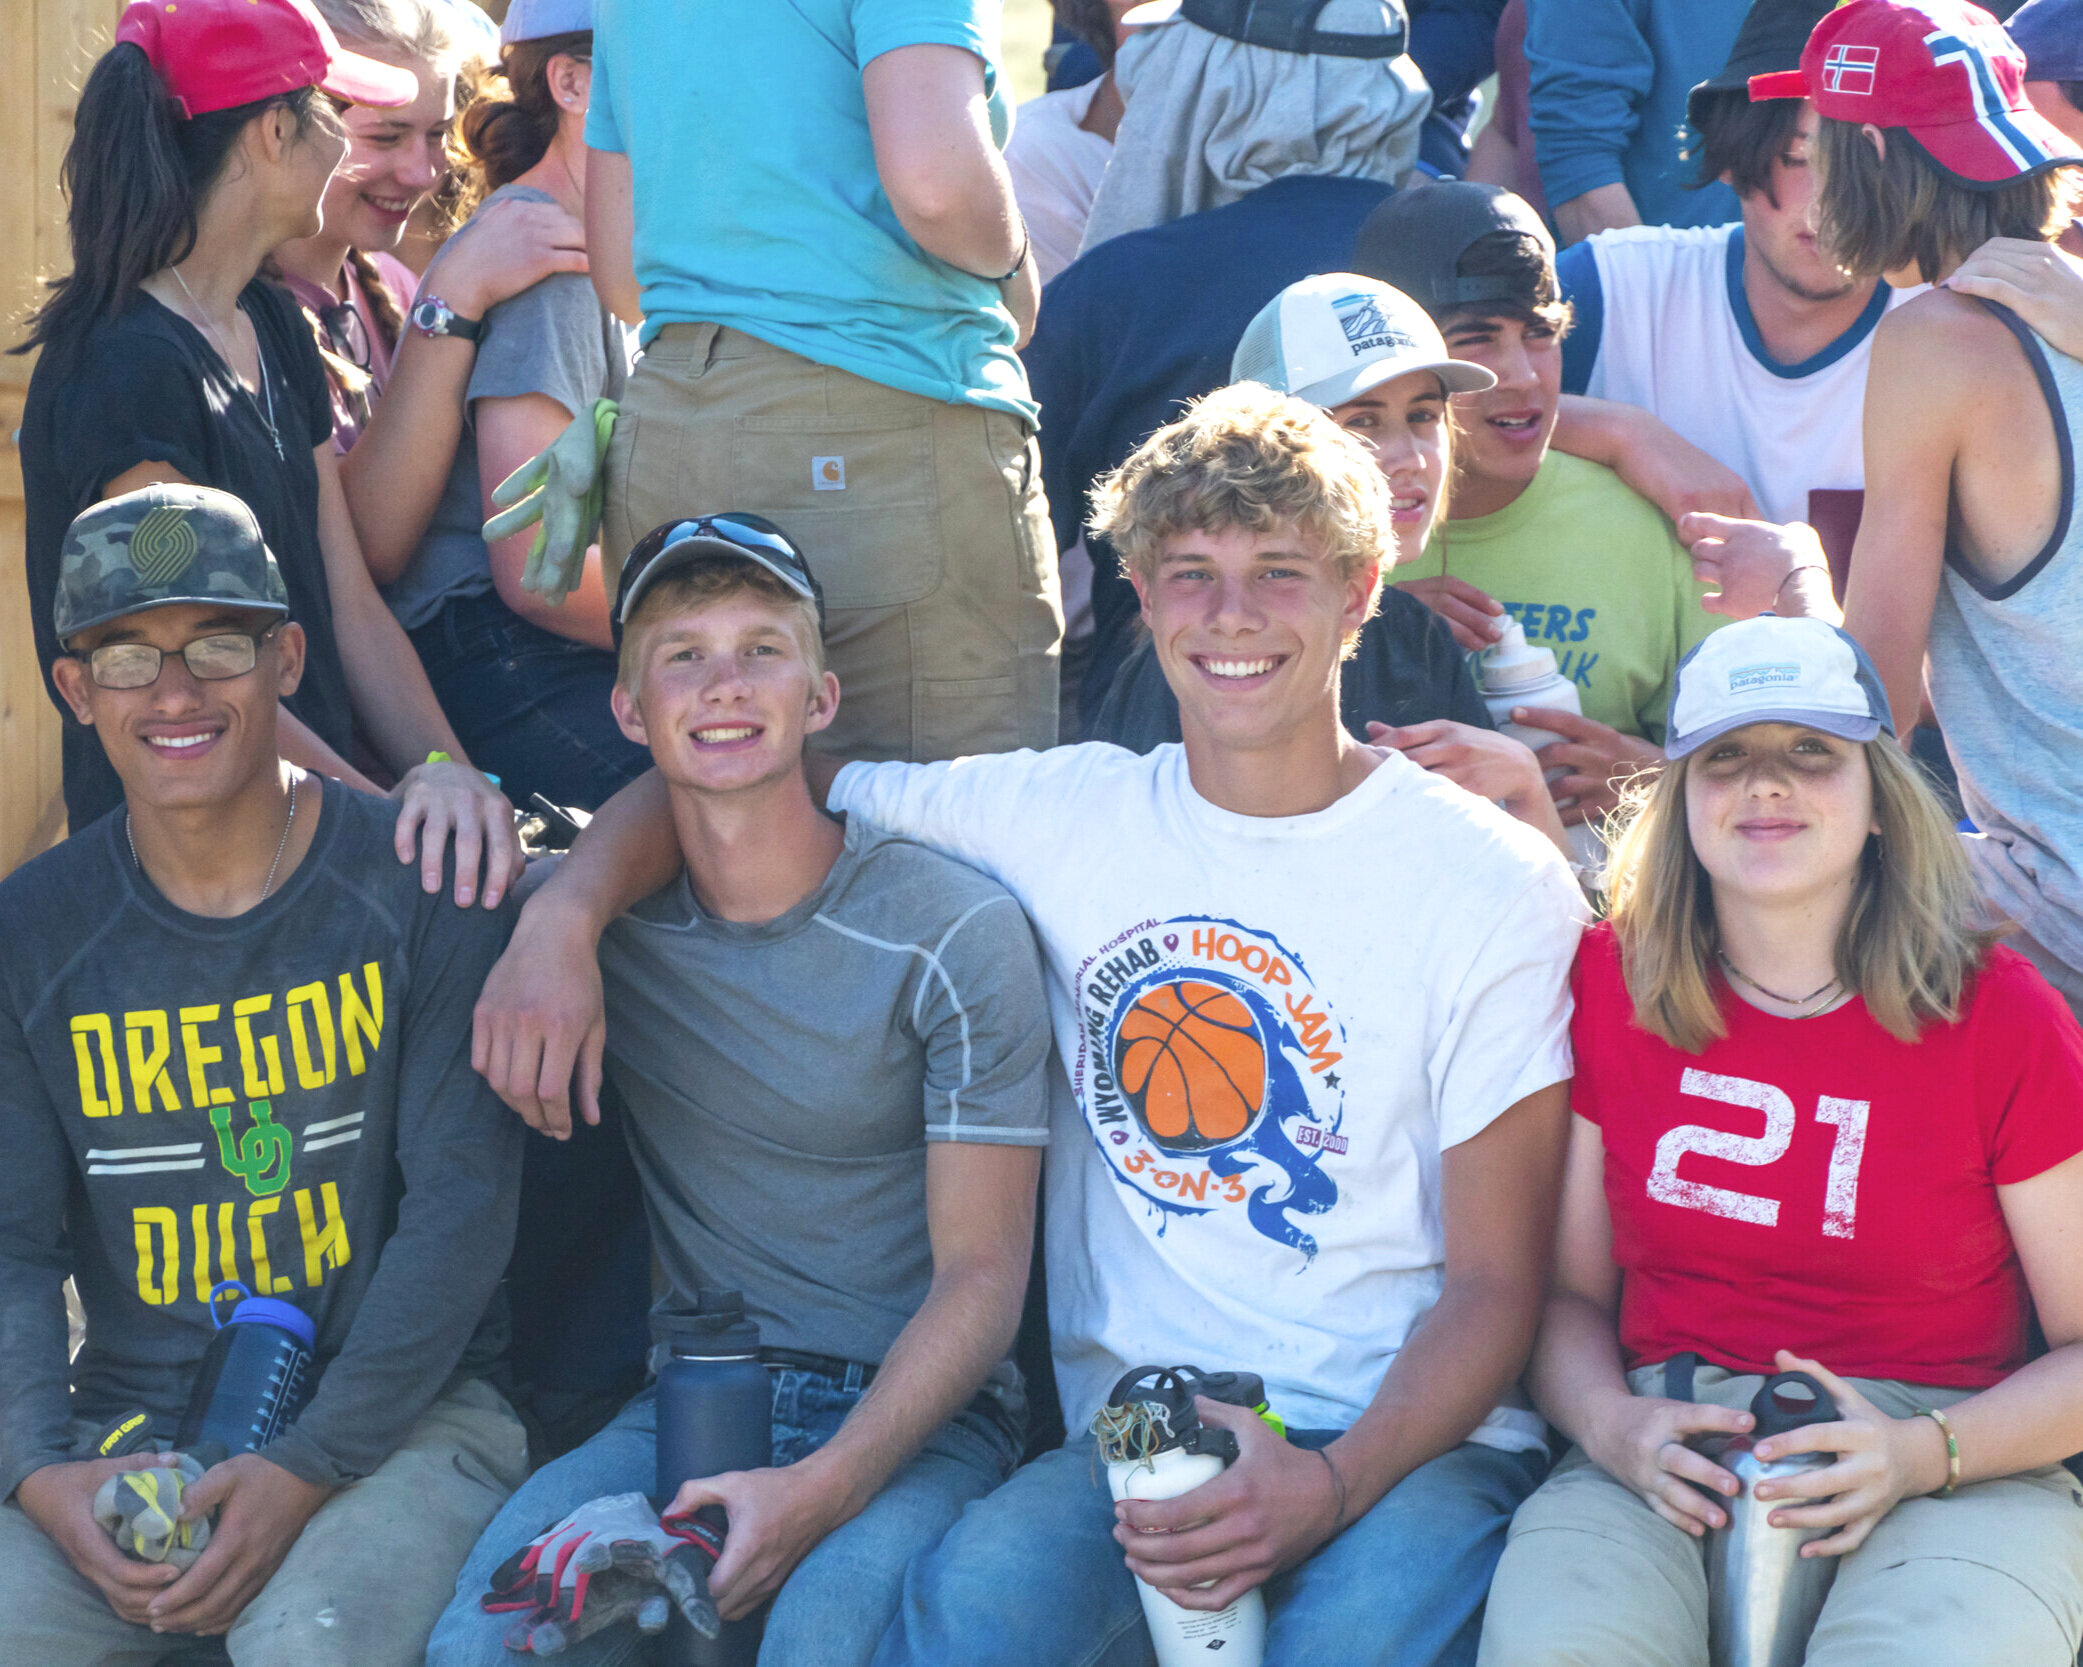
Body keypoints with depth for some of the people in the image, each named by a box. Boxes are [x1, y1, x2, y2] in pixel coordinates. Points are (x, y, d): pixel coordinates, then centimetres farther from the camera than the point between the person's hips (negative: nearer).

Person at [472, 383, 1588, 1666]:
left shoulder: (1493, 884, 0)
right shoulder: (1065, 816, 7)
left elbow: (1494, 1286, -1)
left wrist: (1333, 1484, -19)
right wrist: (564, 918, -7)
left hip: (1412, 1433, -1)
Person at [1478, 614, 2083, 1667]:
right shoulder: (1612, 984, 7)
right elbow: (1568, 1290, 12)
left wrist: (1923, 1454, -14)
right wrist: (1610, 1422, -10)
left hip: (1959, 1471, -1)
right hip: (1668, 1459, 1)